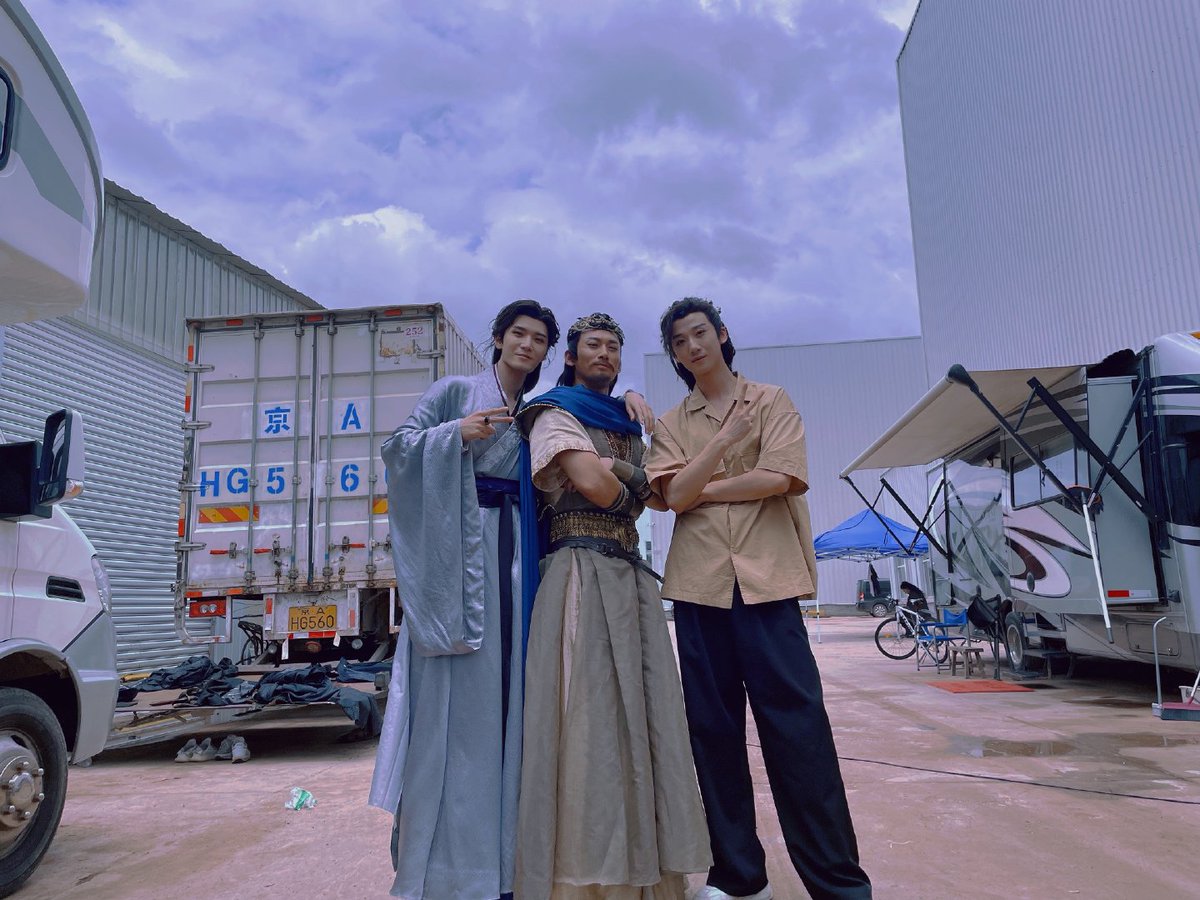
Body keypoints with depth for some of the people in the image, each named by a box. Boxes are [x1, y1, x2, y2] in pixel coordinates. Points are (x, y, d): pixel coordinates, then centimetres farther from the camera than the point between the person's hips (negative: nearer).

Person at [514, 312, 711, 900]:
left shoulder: (626, 423, 25)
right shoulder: (555, 414, 4)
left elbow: (644, 494, 16)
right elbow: (597, 488, -12)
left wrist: (610, 473, 0)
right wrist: (628, 485, 8)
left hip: (631, 573, 7)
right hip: (584, 570, -6)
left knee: (639, 709, 3)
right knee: (589, 712, -8)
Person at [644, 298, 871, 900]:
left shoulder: (771, 401, 9)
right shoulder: (672, 425, 14)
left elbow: (780, 478, -7)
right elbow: (674, 495, -3)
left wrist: (702, 489, -3)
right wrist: (726, 434, -9)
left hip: (766, 579, -2)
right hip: (699, 585, 3)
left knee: (797, 726, -5)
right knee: (713, 728, 6)